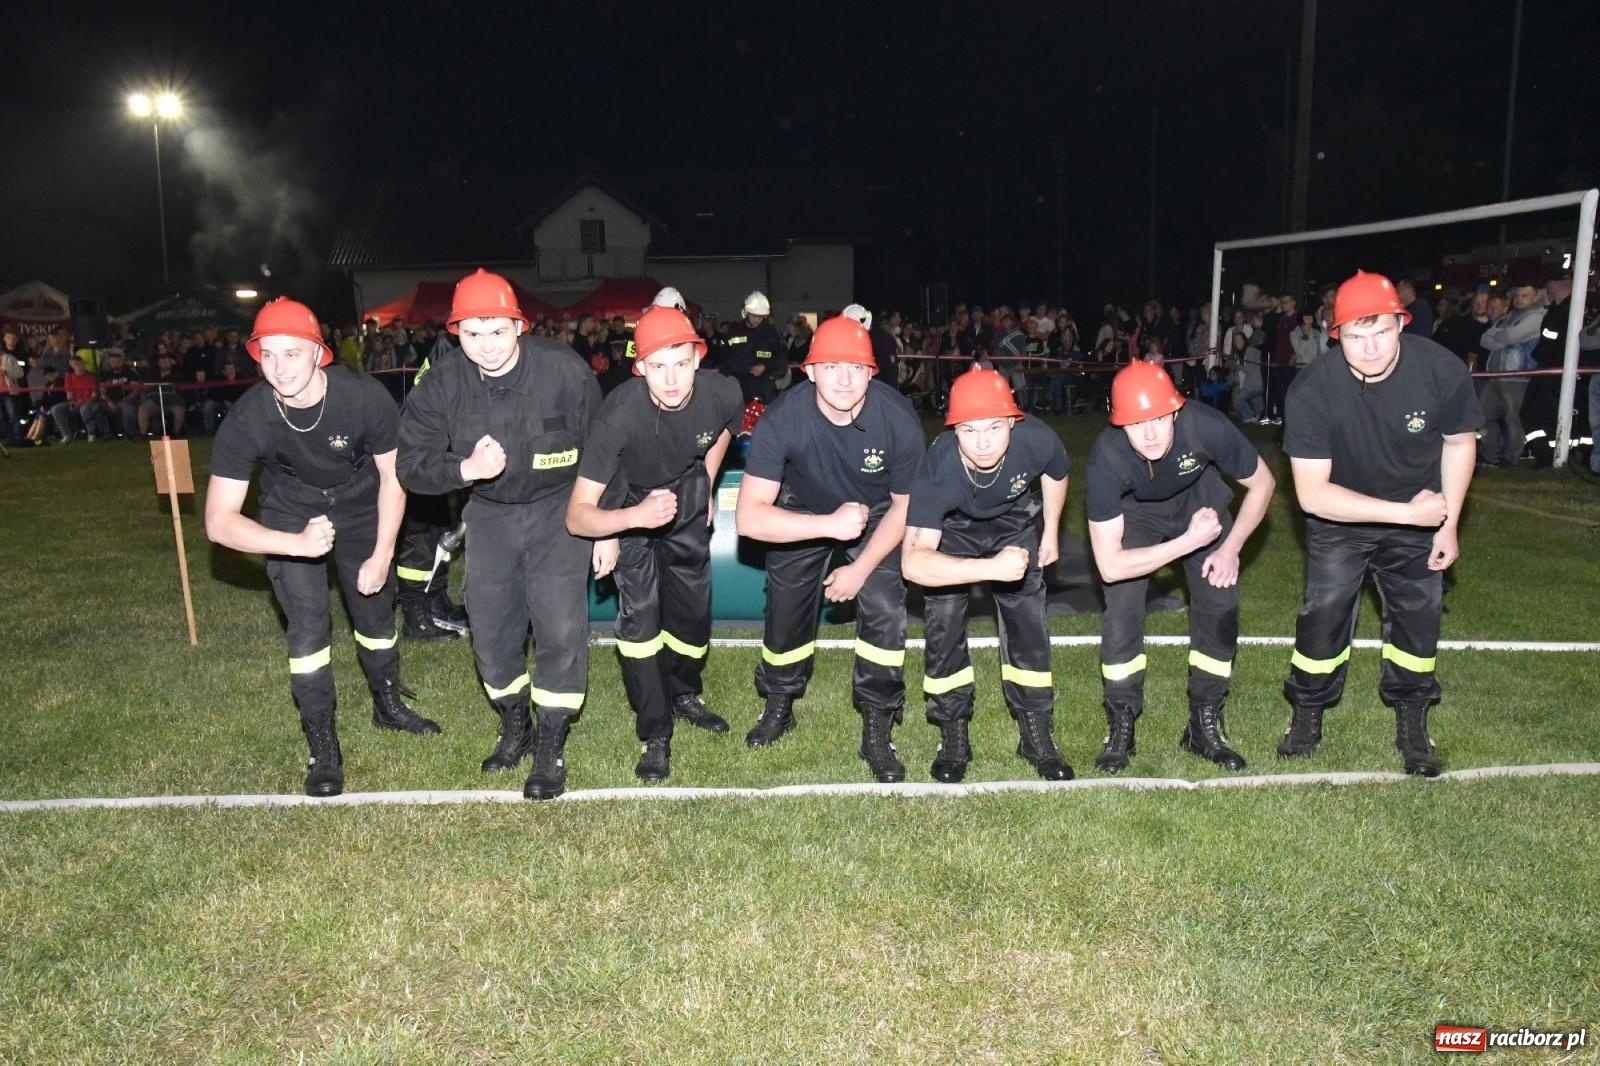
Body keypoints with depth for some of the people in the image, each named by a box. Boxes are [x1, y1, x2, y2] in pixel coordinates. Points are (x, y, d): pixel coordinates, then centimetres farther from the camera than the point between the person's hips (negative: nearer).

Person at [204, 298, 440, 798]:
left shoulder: (364, 397, -31)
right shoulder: (245, 420, -31)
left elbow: (392, 476, -13)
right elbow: (219, 522, -28)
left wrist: (382, 555, -12)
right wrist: (296, 544, -42)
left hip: (359, 506, 1)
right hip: (291, 515, -1)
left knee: (376, 609, 11)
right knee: (308, 626, -8)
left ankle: (388, 705, 37)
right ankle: (322, 747, 7)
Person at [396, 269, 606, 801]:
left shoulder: (564, 369, -20)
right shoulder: (440, 386, -15)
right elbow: (411, 464, -10)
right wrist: (465, 469, -31)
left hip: (559, 508, -3)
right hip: (489, 513, 3)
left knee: (560, 629, -10)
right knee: (490, 632, 8)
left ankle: (550, 748, 8)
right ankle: (515, 729, 34)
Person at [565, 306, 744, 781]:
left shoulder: (722, 392, -29)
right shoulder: (620, 413, -40)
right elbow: (577, 515, -40)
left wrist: (706, 486, 5)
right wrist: (634, 517, -58)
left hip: (686, 498, 4)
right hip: (628, 504, -3)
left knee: (693, 607, 11)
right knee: (639, 613, -14)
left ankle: (684, 695, 39)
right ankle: (655, 735, 1)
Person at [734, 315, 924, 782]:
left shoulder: (899, 420, -31)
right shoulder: (782, 419, -34)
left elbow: (905, 505, -13)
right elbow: (750, 516, -36)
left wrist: (861, 568, -16)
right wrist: (829, 525, -45)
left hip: (876, 515, 0)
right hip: (803, 514, 0)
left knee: (884, 610, -15)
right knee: (785, 608, 6)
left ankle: (877, 731, 3)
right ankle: (779, 707, 35)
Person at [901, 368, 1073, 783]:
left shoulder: (1037, 440, -34)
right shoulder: (937, 469, -41)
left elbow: (1056, 474, -5)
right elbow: (913, 562, -51)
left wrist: (1051, 532, 6)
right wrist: (991, 567, -61)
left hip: (1016, 521, 2)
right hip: (953, 527, -2)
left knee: (1028, 621, -5)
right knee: (943, 620, -12)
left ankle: (1037, 736, 11)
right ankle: (953, 737, 7)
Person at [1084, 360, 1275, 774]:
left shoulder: (1207, 426, -35)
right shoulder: (1105, 458, -38)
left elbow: (1261, 483, -13)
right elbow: (1109, 566, -35)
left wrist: (1231, 549, -17)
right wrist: (1189, 542, -36)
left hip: (1199, 500, 2)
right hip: (1135, 512, -2)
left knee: (1220, 607, -5)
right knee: (1121, 611, -16)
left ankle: (1205, 728, 13)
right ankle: (1120, 728, 4)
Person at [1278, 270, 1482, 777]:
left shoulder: (1443, 370, -25)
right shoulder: (1312, 390, -32)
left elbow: (1459, 441, -4)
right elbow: (1311, 493, -30)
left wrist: (1448, 523, -3)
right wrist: (1407, 512, -31)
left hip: (1418, 516, 2)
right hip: (1340, 518, -2)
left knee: (1419, 615, 6)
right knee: (1324, 614, -1)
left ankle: (1412, 724, 24)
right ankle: (1306, 715, 19)